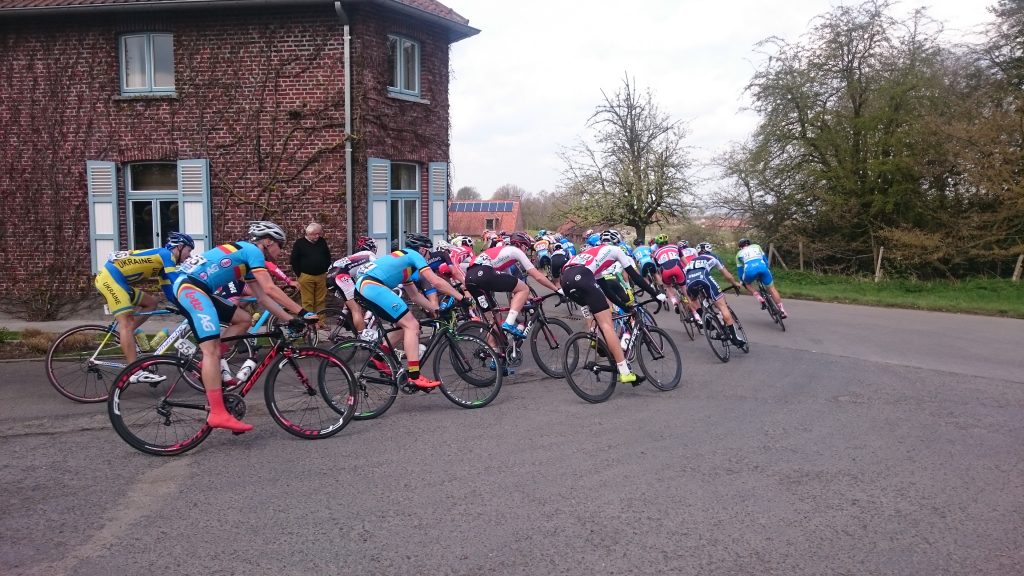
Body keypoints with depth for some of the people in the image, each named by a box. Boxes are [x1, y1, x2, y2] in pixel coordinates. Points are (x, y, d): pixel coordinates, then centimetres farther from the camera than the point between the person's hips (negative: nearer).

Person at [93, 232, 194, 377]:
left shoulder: (162, 262, 20)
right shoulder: (166, 255, -6)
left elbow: (170, 293, 20)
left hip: (110, 278, 10)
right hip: (110, 277, -10)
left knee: (151, 303, 15)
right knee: (126, 322, -15)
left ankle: (122, 334, 10)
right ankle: (135, 372, -19)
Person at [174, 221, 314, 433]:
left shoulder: (247, 258, 23)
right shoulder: (252, 251, -5)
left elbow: (262, 298, 21)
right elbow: (270, 289, -14)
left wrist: (290, 319, 15)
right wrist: (302, 312, -12)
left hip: (196, 289, 10)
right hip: (190, 287, -10)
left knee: (244, 319, 15)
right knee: (212, 349, -17)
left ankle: (210, 366, 4)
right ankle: (218, 414, -21)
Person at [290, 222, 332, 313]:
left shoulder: (322, 241, 10)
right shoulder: (299, 243, -2)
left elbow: (328, 256, 19)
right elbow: (294, 260, -1)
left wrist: (327, 270, 11)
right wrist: (299, 274, -4)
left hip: (321, 276, 4)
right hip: (306, 277, -4)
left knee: (321, 301, 5)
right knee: (307, 302, -5)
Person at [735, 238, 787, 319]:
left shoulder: (739, 253, 32)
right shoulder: (756, 246, 35)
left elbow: (739, 269, 35)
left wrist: (742, 281, 47)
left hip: (749, 269, -1)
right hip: (762, 267, 1)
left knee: (747, 284, 31)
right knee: (771, 288, 16)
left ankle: (760, 299, 9)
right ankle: (782, 311, 12)